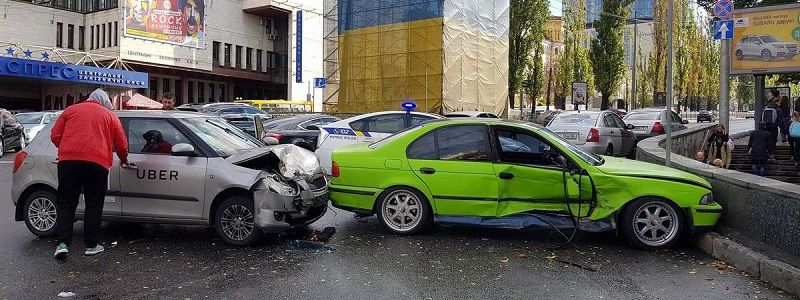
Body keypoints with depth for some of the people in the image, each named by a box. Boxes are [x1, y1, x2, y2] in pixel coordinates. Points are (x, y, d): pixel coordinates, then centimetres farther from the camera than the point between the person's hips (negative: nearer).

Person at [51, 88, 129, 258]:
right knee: (94, 206, 8)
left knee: (66, 204, 10)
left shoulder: (71, 110, 20)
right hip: (97, 162, -1)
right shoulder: (109, 115, 16)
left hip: (67, 160, 2)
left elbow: (55, 136, 14)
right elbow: (121, 144, 17)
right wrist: (124, 160, 34)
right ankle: (91, 245, 11)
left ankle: (62, 243, 0)